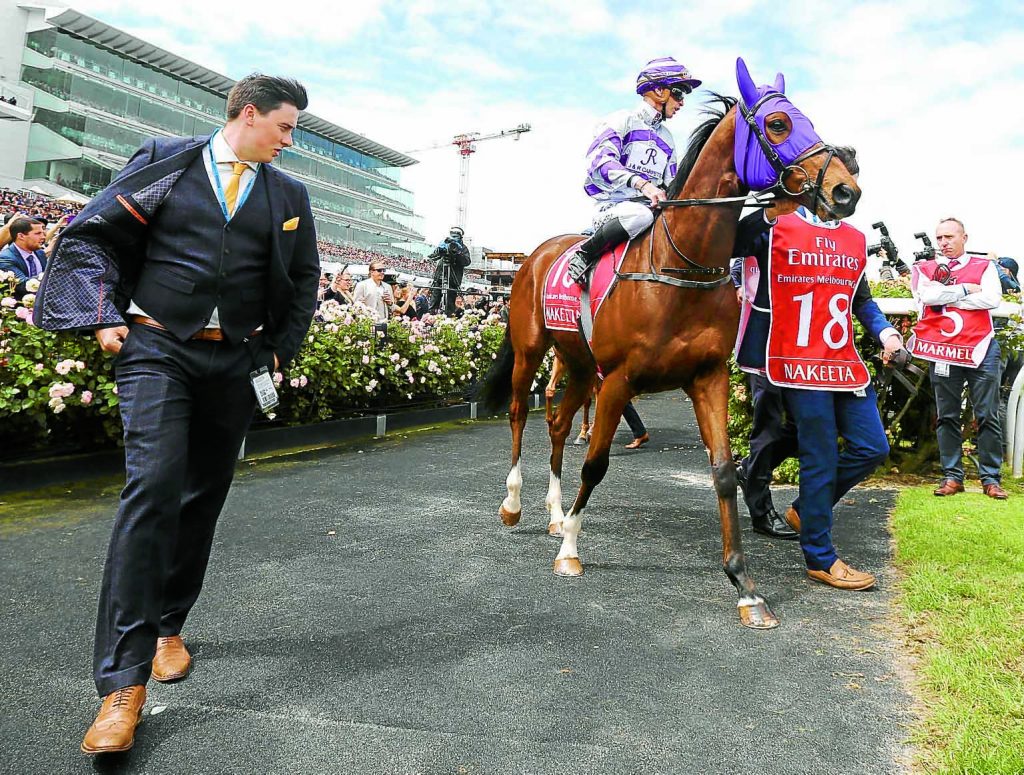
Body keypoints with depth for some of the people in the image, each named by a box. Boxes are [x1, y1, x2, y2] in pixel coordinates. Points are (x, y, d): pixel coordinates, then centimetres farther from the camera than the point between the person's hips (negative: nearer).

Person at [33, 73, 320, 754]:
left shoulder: (289, 196, 11)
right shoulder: (166, 162, 3)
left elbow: (305, 282, 19)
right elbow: (91, 235, 4)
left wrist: (279, 350, 11)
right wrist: (103, 317, -4)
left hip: (235, 361, 4)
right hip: (158, 348, -4)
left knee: (203, 498, 10)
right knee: (153, 488, -16)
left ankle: (169, 627, 30)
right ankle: (124, 680, -12)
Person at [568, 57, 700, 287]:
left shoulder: (667, 139, 24)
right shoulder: (622, 121, 1)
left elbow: (670, 185, 28)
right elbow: (599, 160, -18)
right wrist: (642, 184, -33)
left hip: (652, 208, 6)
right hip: (613, 207, -6)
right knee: (640, 215, -40)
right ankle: (583, 254, -21)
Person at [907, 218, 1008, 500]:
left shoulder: (984, 266, 10)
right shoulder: (924, 269, 9)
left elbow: (992, 299, -9)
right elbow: (927, 296, -11)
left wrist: (945, 296, -8)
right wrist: (965, 290, -7)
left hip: (981, 349, 0)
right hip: (942, 353, 0)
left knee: (988, 416, 2)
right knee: (947, 417, 5)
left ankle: (990, 477, 9)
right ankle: (952, 476, 12)